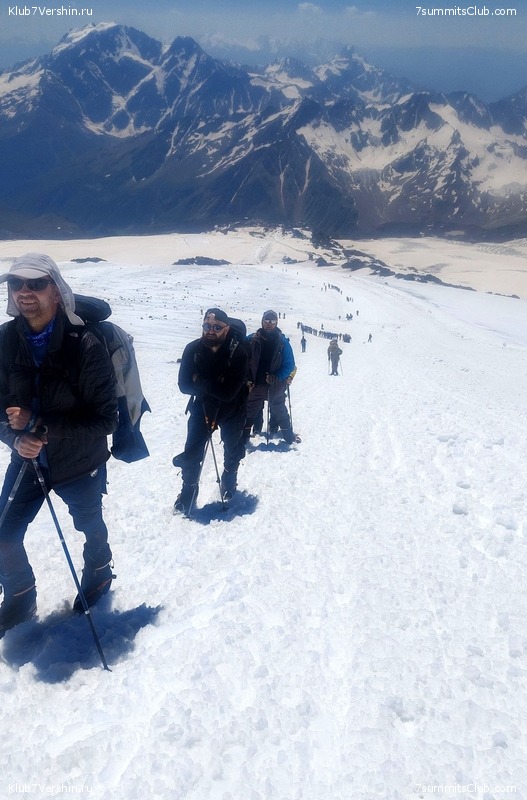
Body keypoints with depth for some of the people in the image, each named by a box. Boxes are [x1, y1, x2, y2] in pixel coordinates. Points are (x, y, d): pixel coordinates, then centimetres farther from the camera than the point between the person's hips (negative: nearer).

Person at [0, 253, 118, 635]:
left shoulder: (86, 345, -26)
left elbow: (106, 418, -24)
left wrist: (42, 426, -31)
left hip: (80, 461, -3)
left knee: (90, 525, 21)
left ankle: (99, 573, 54)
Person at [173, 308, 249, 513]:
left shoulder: (238, 351, -29)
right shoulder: (193, 349, -18)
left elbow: (229, 392, -32)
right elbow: (185, 385, -16)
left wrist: (201, 382, -26)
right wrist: (213, 387, -26)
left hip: (232, 409, -1)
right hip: (202, 407, 1)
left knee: (233, 450, 21)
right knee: (192, 450, -3)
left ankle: (229, 480, 49)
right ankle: (189, 489, 20)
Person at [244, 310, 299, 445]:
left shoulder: (282, 342, -5)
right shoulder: (252, 340, -4)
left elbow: (289, 364, -5)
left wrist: (276, 377, -20)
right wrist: (247, 379, -11)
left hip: (276, 385, 0)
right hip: (255, 384, 0)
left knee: (279, 411, 15)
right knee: (250, 410, 8)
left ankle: (288, 435, 30)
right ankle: (243, 436, 19)